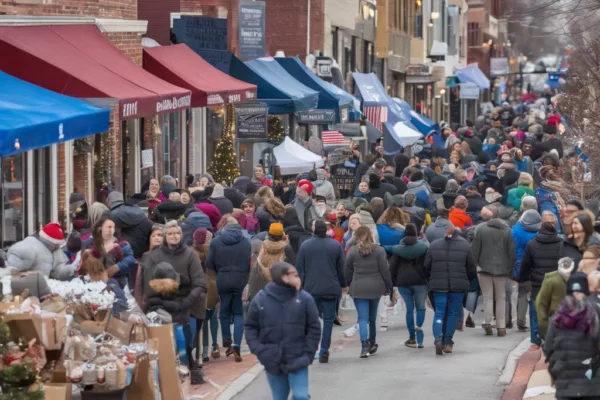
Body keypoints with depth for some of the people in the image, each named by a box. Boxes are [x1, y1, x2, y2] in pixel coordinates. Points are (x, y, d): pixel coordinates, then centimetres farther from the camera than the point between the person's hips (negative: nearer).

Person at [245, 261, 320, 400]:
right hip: (272, 362, 1)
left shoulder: (304, 299, -5)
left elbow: (314, 328, 0)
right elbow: (251, 327, 5)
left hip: (297, 362, -1)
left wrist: (308, 353, -7)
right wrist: (258, 350, -8)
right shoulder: (260, 300, -4)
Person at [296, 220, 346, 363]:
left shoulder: (305, 245, -2)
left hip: (311, 288, 0)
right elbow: (341, 269, 3)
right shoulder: (336, 245, -2)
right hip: (331, 289, 0)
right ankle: (324, 351, 0)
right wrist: (343, 285, 16)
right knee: (328, 319, 5)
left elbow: (299, 269, 1)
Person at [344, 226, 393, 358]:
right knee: (372, 316, 17)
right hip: (375, 287, 2)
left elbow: (347, 271, 2)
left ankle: (365, 346, -21)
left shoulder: (352, 251, -3)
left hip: (358, 289, -2)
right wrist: (389, 286, 6)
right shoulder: (379, 250, -2)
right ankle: (372, 343, 30)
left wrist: (347, 285, 15)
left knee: (363, 318, -5)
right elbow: (385, 270, -3)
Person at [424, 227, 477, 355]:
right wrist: (468, 281, 19)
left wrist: (430, 280, 21)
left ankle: (438, 340, -17)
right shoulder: (465, 246, 0)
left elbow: (426, 268, 6)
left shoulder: (434, 246, 4)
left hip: (439, 286, 1)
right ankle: (448, 343, 12)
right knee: (453, 313, 11)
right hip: (458, 287, -1)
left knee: (439, 313, 4)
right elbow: (471, 269, 2)